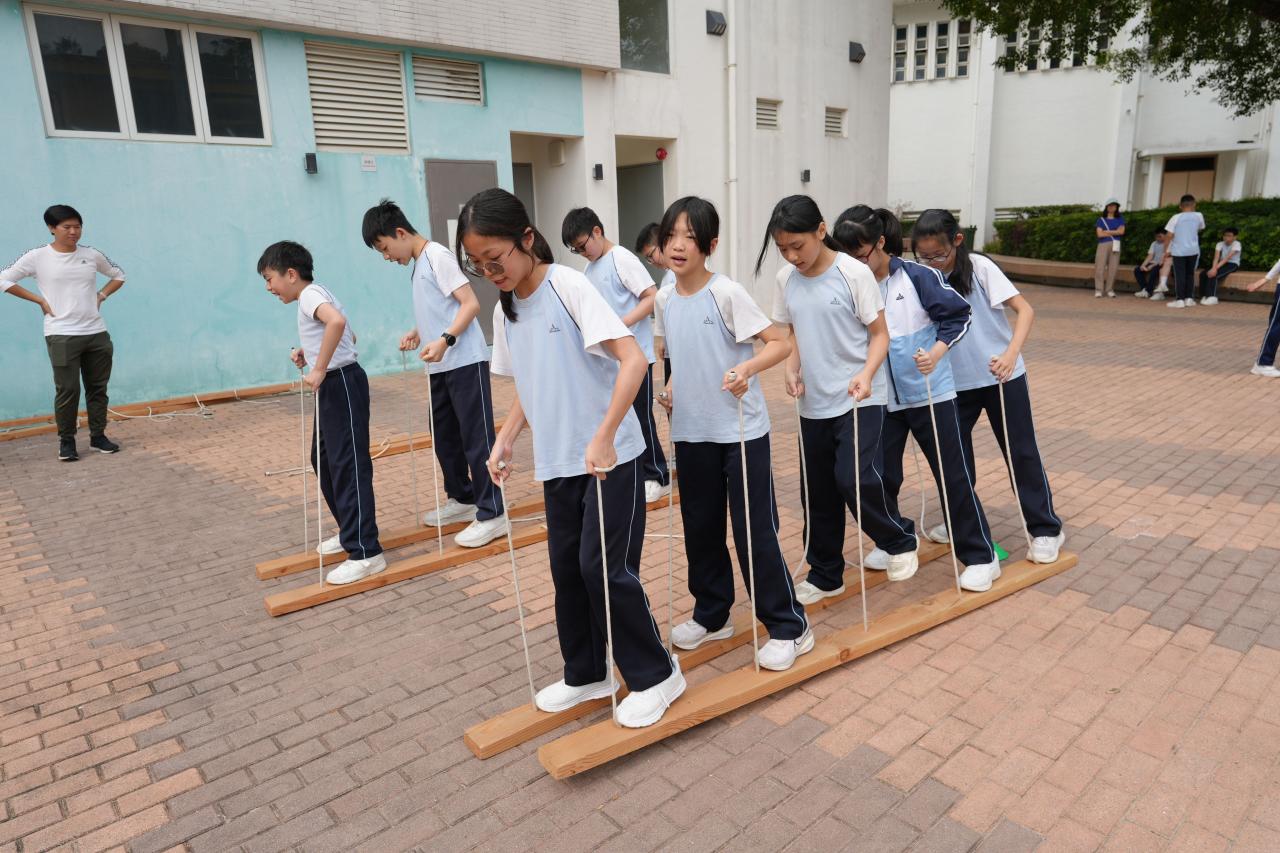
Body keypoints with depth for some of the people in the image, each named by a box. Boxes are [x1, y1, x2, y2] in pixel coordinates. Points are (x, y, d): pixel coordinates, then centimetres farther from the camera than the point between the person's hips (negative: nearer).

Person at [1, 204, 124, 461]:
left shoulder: (92, 255, 7)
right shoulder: (38, 257, -2)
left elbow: (118, 275, 22)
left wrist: (101, 296, 8)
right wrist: (40, 300, -4)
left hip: (97, 333, 3)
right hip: (62, 335, -3)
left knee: (98, 387, 8)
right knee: (67, 389, -2)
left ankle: (98, 436, 20)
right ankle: (66, 440, 10)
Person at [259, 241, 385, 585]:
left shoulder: (310, 294, -13)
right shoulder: (314, 296, 19)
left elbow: (337, 321, -35)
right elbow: (347, 334, 30)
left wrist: (319, 369, -30)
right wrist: (310, 353, 17)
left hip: (342, 383, -11)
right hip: (332, 386, 11)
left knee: (348, 464, -10)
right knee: (323, 460, 18)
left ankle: (365, 552, -7)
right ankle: (351, 531, 29)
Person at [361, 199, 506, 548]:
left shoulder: (437, 255, -11)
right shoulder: (418, 265, 17)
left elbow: (471, 303, -17)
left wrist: (445, 340, -27)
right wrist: (417, 332, 11)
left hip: (465, 362, -10)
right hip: (440, 366, 10)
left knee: (476, 438, -6)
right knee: (444, 436, 15)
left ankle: (491, 514, 0)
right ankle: (462, 499, 30)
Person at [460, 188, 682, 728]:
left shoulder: (569, 287, -15)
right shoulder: (505, 311, 7)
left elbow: (634, 360, -23)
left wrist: (603, 437, -28)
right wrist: (505, 440, 5)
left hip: (610, 456, -7)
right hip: (557, 461, 7)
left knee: (604, 567, -5)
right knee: (567, 567, 13)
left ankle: (655, 675, 16)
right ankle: (586, 674, 32)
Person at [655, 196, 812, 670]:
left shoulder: (727, 293, -12)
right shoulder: (665, 301, 6)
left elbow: (780, 343, -14)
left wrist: (748, 367, -31)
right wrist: (673, 391, 5)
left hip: (742, 430, -6)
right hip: (691, 432, 6)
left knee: (754, 529, -1)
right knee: (700, 527, 15)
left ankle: (789, 627, 15)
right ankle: (712, 615, 34)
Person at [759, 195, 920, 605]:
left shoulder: (854, 273, -12)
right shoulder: (785, 279, 2)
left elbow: (879, 334, -8)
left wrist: (866, 375, -25)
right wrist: (792, 369, -7)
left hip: (860, 399, -5)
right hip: (814, 403, 5)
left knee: (854, 479, -15)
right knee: (818, 492, 10)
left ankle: (900, 544, 15)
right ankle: (825, 576, 28)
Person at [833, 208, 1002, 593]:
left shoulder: (918, 276, -10)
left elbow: (959, 315, -6)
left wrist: (936, 353, -20)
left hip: (931, 393, -3)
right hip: (884, 399, 4)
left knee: (953, 475, 3)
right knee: (880, 475, 9)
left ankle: (981, 556, 16)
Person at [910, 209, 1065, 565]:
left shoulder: (979, 267, -13)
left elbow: (1025, 309, -17)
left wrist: (1011, 354, -31)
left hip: (1001, 376, -3)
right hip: (956, 380, 4)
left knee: (1020, 451, 5)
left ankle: (1046, 529, 19)